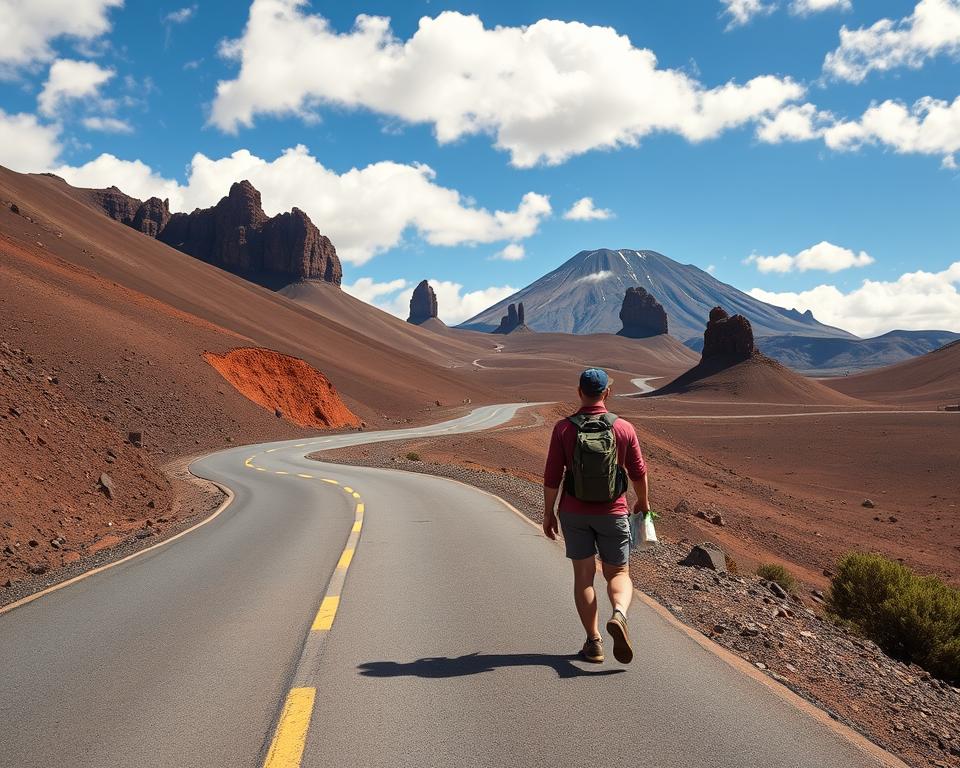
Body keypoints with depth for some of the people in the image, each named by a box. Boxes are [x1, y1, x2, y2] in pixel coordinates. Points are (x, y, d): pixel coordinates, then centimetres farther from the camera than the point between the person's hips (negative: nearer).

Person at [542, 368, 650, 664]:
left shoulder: (563, 428, -10)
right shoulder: (624, 428, -8)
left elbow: (552, 477, -8)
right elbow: (638, 473, 2)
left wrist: (549, 513, 4)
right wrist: (643, 501, 20)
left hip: (574, 514, 0)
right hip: (613, 514, 0)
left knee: (584, 575, 11)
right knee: (619, 574, 12)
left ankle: (593, 642, 10)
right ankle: (618, 616, -17)